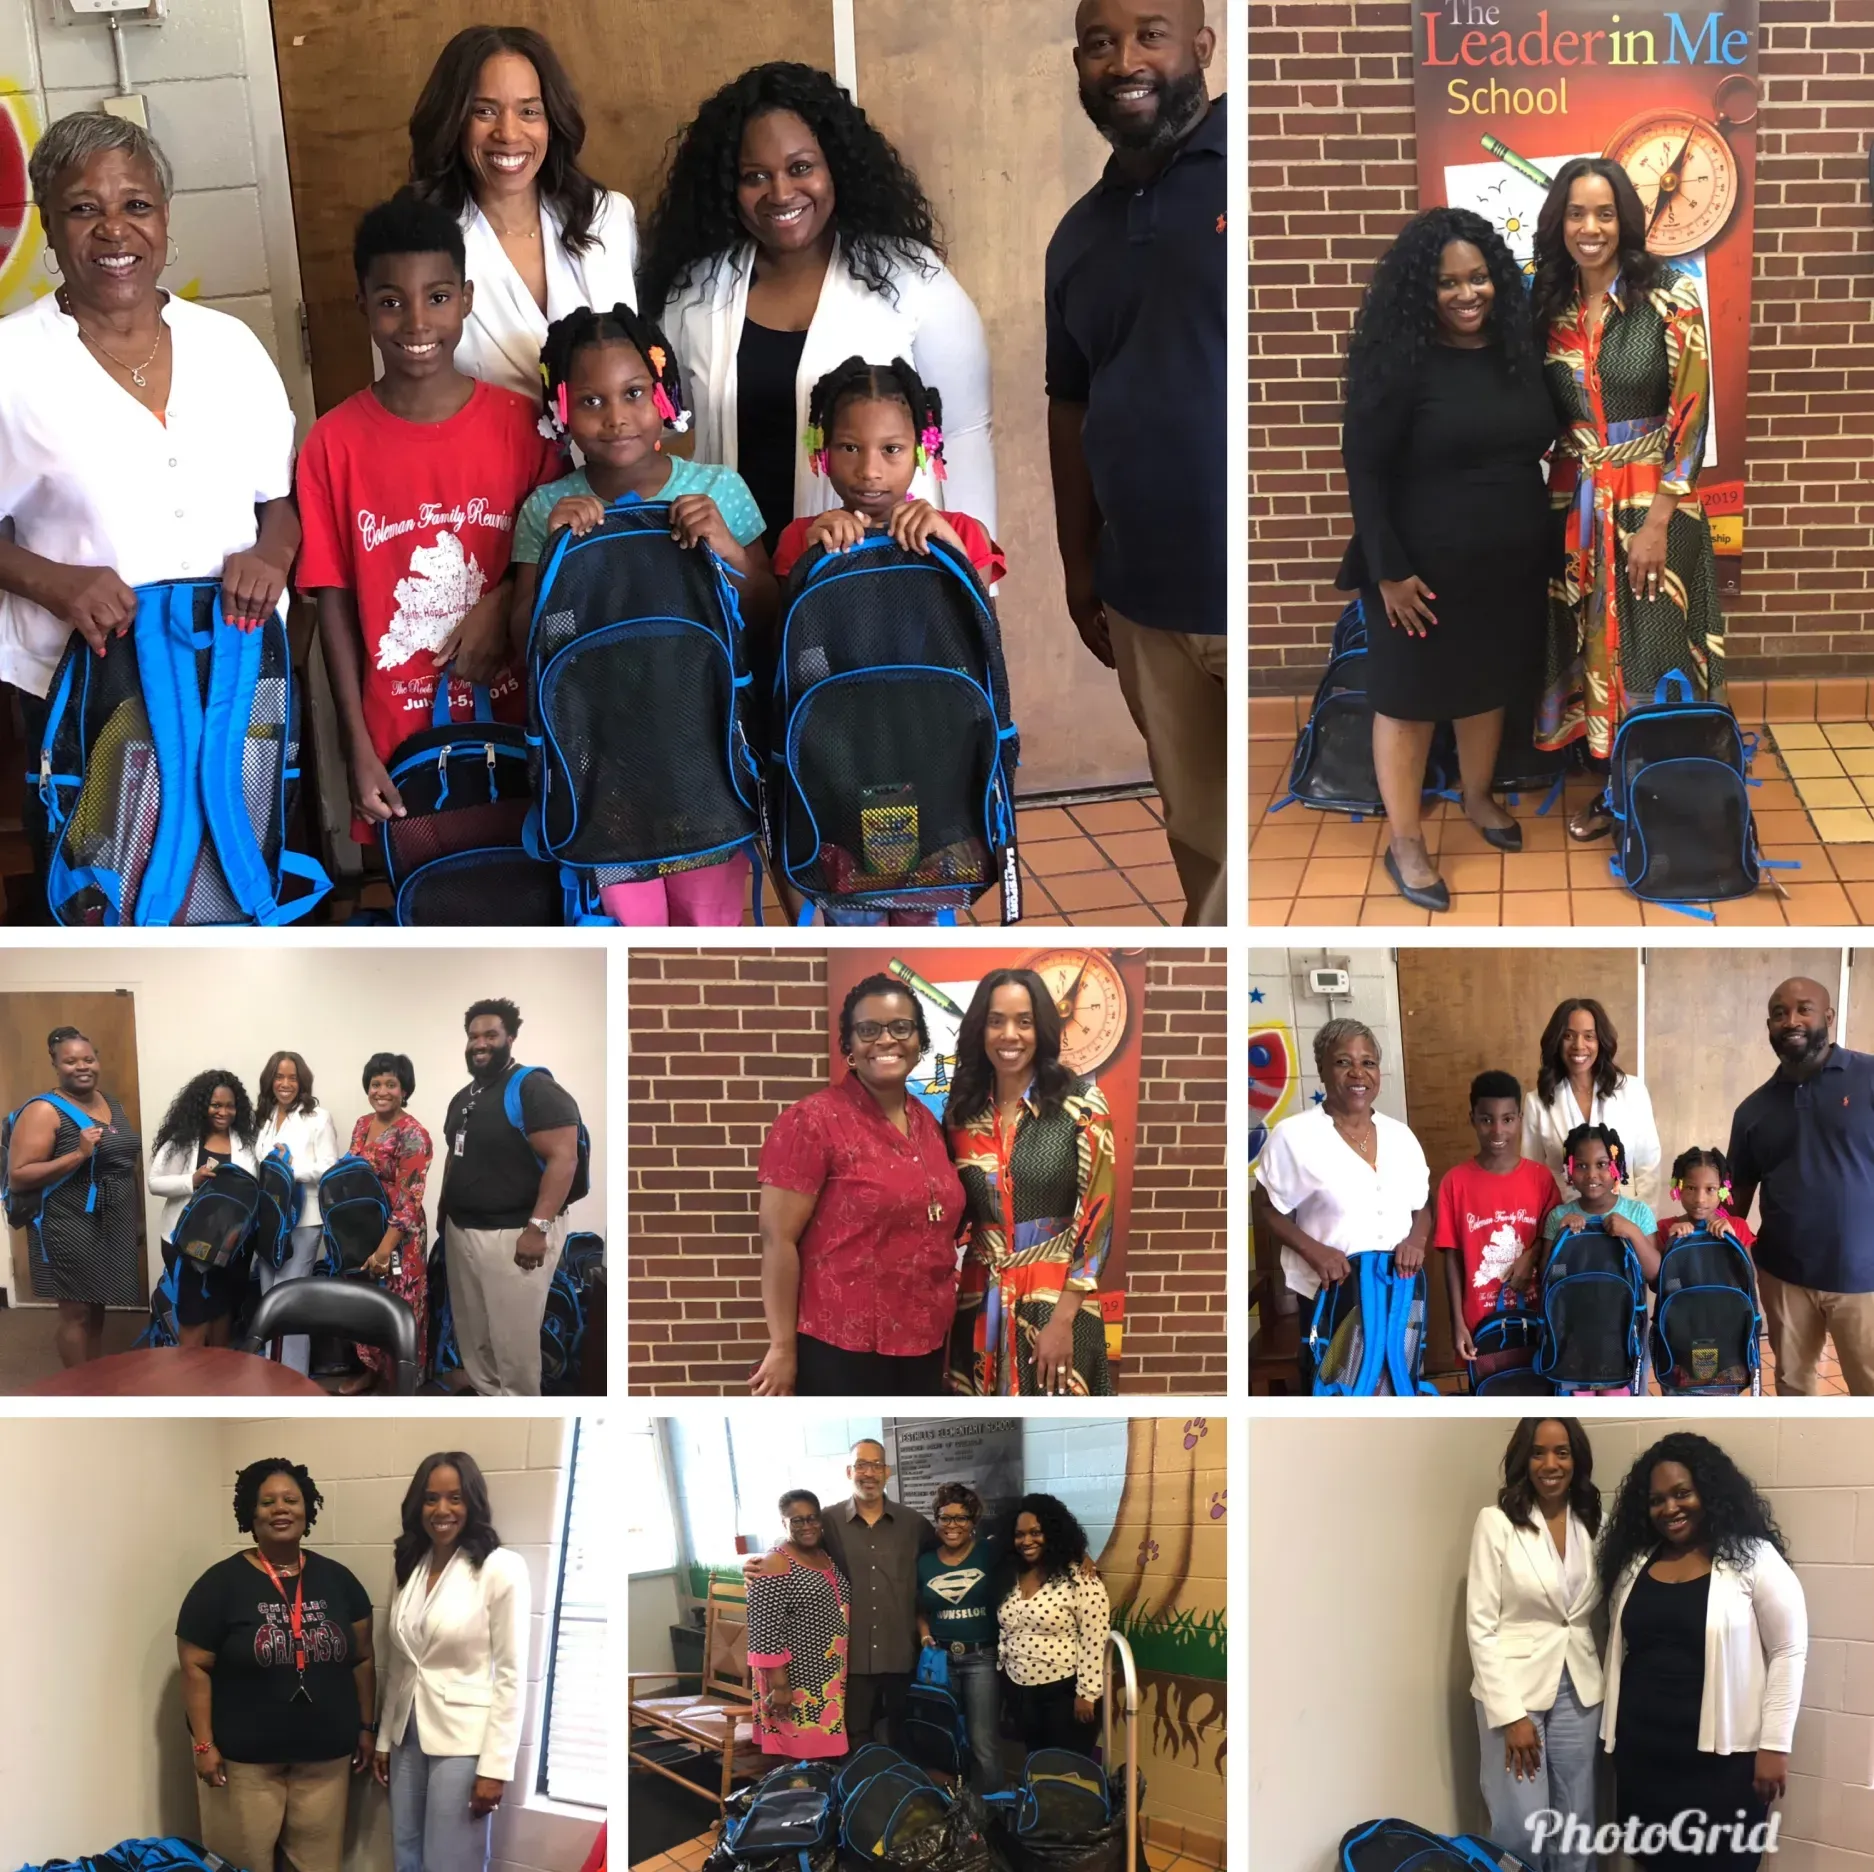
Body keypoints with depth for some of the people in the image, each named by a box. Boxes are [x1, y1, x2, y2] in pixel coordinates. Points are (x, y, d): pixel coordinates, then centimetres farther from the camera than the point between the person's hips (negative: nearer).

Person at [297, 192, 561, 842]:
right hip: (397, 735, -1)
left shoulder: (522, 422, -3)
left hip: (512, 719, 1)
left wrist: (505, 602, -14)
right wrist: (359, 751, -5)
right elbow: (334, 603, -3)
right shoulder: (334, 444, -5)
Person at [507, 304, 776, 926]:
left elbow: (768, 620, -2)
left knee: (710, 914, 11)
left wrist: (730, 549, -19)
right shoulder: (548, 509, -3)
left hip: (708, 741, 0)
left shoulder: (718, 491, -4)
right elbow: (527, 643, -6)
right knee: (631, 921, 11)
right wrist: (556, 549, -18)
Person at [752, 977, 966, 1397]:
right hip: (841, 1349, -7)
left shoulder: (927, 1123, 9)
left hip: (922, 1343, 7)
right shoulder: (813, 1120, -11)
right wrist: (783, 1347, -15)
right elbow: (778, 1239, -13)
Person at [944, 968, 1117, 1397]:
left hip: (1057, 1302, -3)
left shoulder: (1081, 1105, -6)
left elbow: (1096, 1217, -8)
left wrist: (1062, 1318, -13)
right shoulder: (962, 1112, 5)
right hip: (980, 1305, 4)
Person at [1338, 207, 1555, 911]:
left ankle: (1478, 797, 45)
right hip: (1425, 569, -6)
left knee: (1488, 683, 22)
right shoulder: (1400, 360, -17)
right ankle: (1404, 842, 20)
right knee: (1409, 699, 7)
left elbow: (1538, 448, 12)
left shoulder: (1516, 350, 1)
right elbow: (1363, 469, -15)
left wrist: (1546, 552, 13)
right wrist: (1389, 570, -18)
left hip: (1508, 564, 6)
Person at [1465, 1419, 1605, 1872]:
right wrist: (1510, 1714, -14)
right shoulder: (1496, 1522, -8)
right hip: (1515, 1689, -4)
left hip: (1578, 1691, 4)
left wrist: (1607, 1689, 1)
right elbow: (1481, 1626, -9)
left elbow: (1603, 1614, 12)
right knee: (1522, 1832, -4)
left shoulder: (1594, 1524, 6)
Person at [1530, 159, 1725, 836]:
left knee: (1652, 651, 1)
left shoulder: (1670, 296, -8)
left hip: (1653, 500, -4)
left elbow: (1690, 411, -10)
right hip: (1574, 504, 4)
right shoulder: (1547, 303, 4)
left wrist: (1656, 520, -15)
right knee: (1591, 646, 10)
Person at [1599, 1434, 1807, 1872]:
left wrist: (1774, 1745, -11)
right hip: (1641, 1752, 5)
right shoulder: (1634, 1562, 8)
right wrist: (1610, 1731, 13)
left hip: (1721, 1755, -5)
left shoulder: (1752, 1558, -8)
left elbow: (1789, 1653, -8)